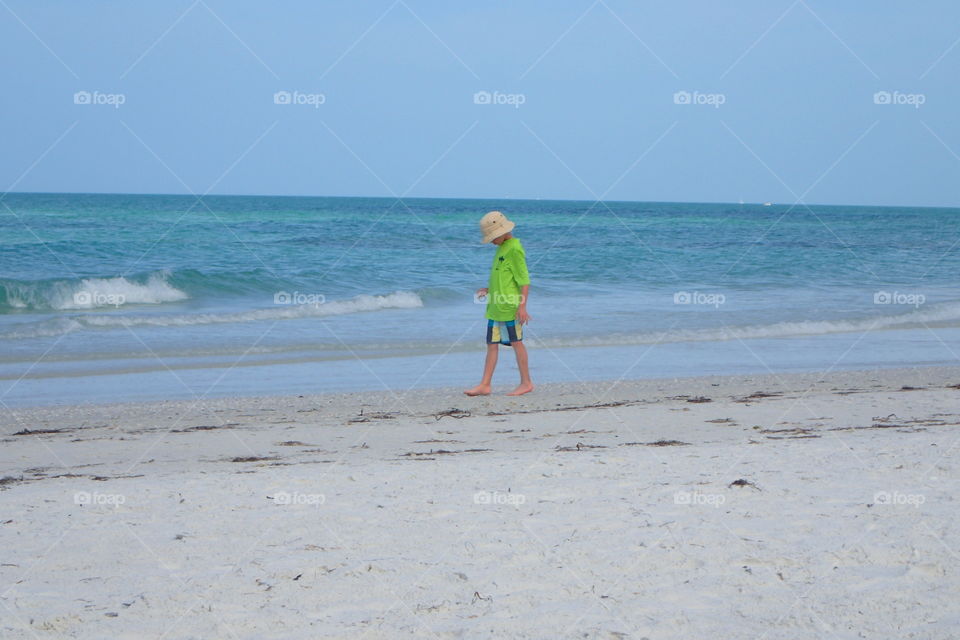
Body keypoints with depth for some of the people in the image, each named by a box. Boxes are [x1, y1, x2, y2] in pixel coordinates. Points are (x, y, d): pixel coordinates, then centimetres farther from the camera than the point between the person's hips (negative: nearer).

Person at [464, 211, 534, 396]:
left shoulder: (514, 249, -14)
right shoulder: (502, 248, 15)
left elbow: (524, 280, -16)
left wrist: (522, 306, -20)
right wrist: (489, 290, 16)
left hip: (510, 306, -9)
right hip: (495, 307, 9)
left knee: (516, 342, 0)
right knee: (492, 344, 7)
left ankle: (526, 383, 10)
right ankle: (485, 385, 7)